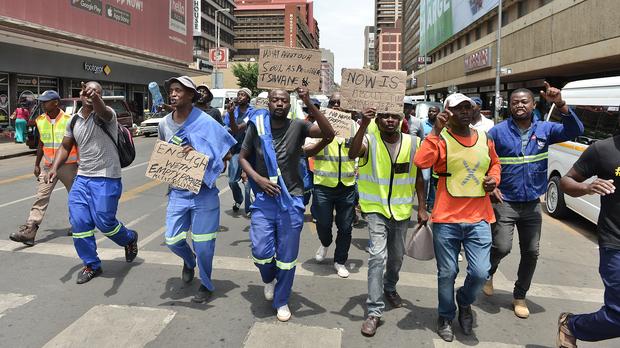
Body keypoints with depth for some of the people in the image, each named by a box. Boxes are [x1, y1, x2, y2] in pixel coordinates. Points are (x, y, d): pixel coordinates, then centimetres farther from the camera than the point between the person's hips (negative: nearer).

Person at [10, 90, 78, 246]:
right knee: (41, 198, -6)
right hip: (48, 167, 4)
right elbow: (41, 144, 15)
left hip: (68, 165, -4)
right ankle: (29, 231, -11)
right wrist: (37, 165, 16)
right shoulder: (40, 121, 4)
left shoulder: (69, 120, -10)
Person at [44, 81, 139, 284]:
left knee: (104, 222, -6)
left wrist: (95, 99, -58)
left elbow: (102, 111, -35)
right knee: (78, 222, 2)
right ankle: (91, 265, 18)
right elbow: (65, 147, 16)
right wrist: (54, 168, 0)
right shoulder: (74, 121, 10)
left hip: (106, 178, -6)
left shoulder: (106, 113, -9)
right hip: (82, 178, 6)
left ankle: (130, 239, 28)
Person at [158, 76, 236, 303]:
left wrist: (197, 155, -24)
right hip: (177, 192, 5)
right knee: (172, 240, 7)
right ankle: (189, 261, 43)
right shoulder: (164, 124, 3)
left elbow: (224, 152, -9)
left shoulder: (204, 122, -13)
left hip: (203, 192, -4)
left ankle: (206, 285, 27)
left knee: (202, 244, 2)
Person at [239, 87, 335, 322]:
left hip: (291, 200, -1)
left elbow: (329, 134, -22)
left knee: (287, 257, 7)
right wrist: (258, 179, -9)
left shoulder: (298, 127, -7)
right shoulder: (257, 126, -2)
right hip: (264, 199, 1)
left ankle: (282, 301, 30)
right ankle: (269, 279, 30)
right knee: (261, 251, -7)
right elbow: (242, 157, 7)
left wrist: (309, 104, -29)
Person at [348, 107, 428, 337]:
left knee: (396, 256, 19)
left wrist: (422, 208, 2)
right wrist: (363, 126, -42)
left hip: (402, 209, 3)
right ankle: (374, 311, -6)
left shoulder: (412, 143, -5)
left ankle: (390, 288, 48)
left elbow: (418, 177, 3)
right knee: (378, 255, -16)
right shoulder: (370, 140, -11)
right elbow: (352, 154, -33)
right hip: (376, 208, -3)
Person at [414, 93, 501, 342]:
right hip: (447, 219, -3)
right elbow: (421, 162, -23)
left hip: (478, 219, 3)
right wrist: (436, 131, -22)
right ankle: (446, 317, 33)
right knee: (447, 273, 9)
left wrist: (494, 179, 5)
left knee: (480, 272, -1)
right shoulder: (441, 139, -6)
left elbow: (495, 163, 26)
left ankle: (464, 302, 33)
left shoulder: (485, 139, 8)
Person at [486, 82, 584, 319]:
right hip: (504, 202, -3)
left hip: (533, 204, 4)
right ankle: (488, 273, 23)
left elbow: (575, 131, -11)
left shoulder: (544, 129, 2)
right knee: (502, 247, -13)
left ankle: (520, 296, 29)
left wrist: (560, 104, -24)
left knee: (531, 253, 9)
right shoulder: (498, 132, -6)